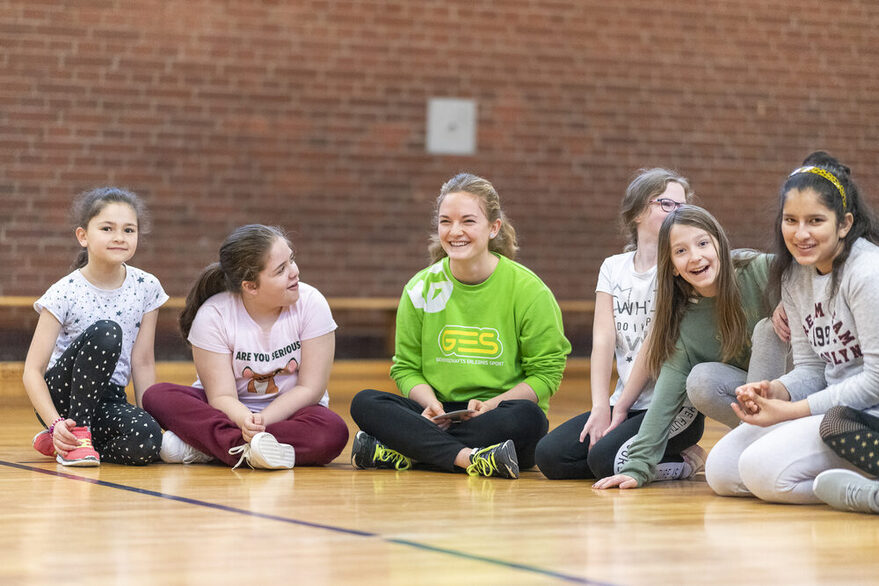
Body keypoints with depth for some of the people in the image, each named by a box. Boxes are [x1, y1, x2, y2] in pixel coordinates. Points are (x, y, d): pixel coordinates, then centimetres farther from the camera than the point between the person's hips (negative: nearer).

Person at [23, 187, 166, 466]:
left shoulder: (146, 288, -1)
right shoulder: (64, 293, -11)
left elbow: (143, 362, 2)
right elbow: (32, 371, -13)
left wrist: (149, 417, -8)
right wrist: (56, 423, -28)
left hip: (108, 400, 3)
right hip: (60, 396, -3)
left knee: (147, 442, -32)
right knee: (105, 332, -31)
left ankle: (61, 442, -4)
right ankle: (74, 433, -19)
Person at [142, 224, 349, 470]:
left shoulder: (311, 303, -12)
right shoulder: (213, 315, -13)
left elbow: (310, 389, -12)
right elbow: (222, 395, -16)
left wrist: (260, 422, -26)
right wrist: (246, 421, -39)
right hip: (233, 411, 0)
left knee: (333, 432, -35)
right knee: (157, 396, -25)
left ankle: (199, 446, -33)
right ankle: (247, 450, -40)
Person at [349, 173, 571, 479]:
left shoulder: (527, 289, -4)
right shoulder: (421, 289, 6)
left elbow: (546, 373, -2)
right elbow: (406, 367, 11)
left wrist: (492, 405, -17)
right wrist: (431, 403, -11)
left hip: (496, 421, -2)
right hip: (439, 418, 2)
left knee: (528, 417, -37)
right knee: (364, 402, -21)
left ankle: (401, 452, -29)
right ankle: (471, 457, -36)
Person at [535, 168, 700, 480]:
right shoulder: (614, 268, 11)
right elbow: (603, 340, 1)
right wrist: (600, 407, -12)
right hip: (624, 403, 6)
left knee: (604, 458, -28)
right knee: (548, 455, -11)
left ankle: (685, 463, -3)